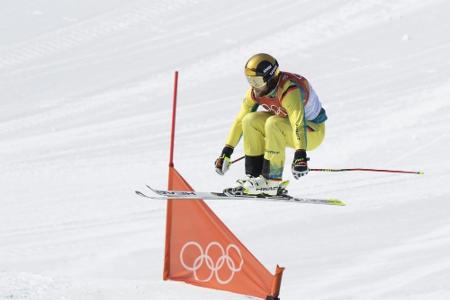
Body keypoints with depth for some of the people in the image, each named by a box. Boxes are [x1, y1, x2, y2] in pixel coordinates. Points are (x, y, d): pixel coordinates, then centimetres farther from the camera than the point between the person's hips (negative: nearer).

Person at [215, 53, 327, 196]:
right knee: (250, 121, -13)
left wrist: (300, 155, -57)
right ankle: (254, 176, -11)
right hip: (286, 127, 8)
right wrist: (226, 152, -6)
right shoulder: (255, 92, -10)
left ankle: (272, 181, -25)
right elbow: (240, 120, -3)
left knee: (273, 124, -32)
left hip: (312, 131, -8)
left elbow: (299, 124, -45)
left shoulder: (289, 90, -33)